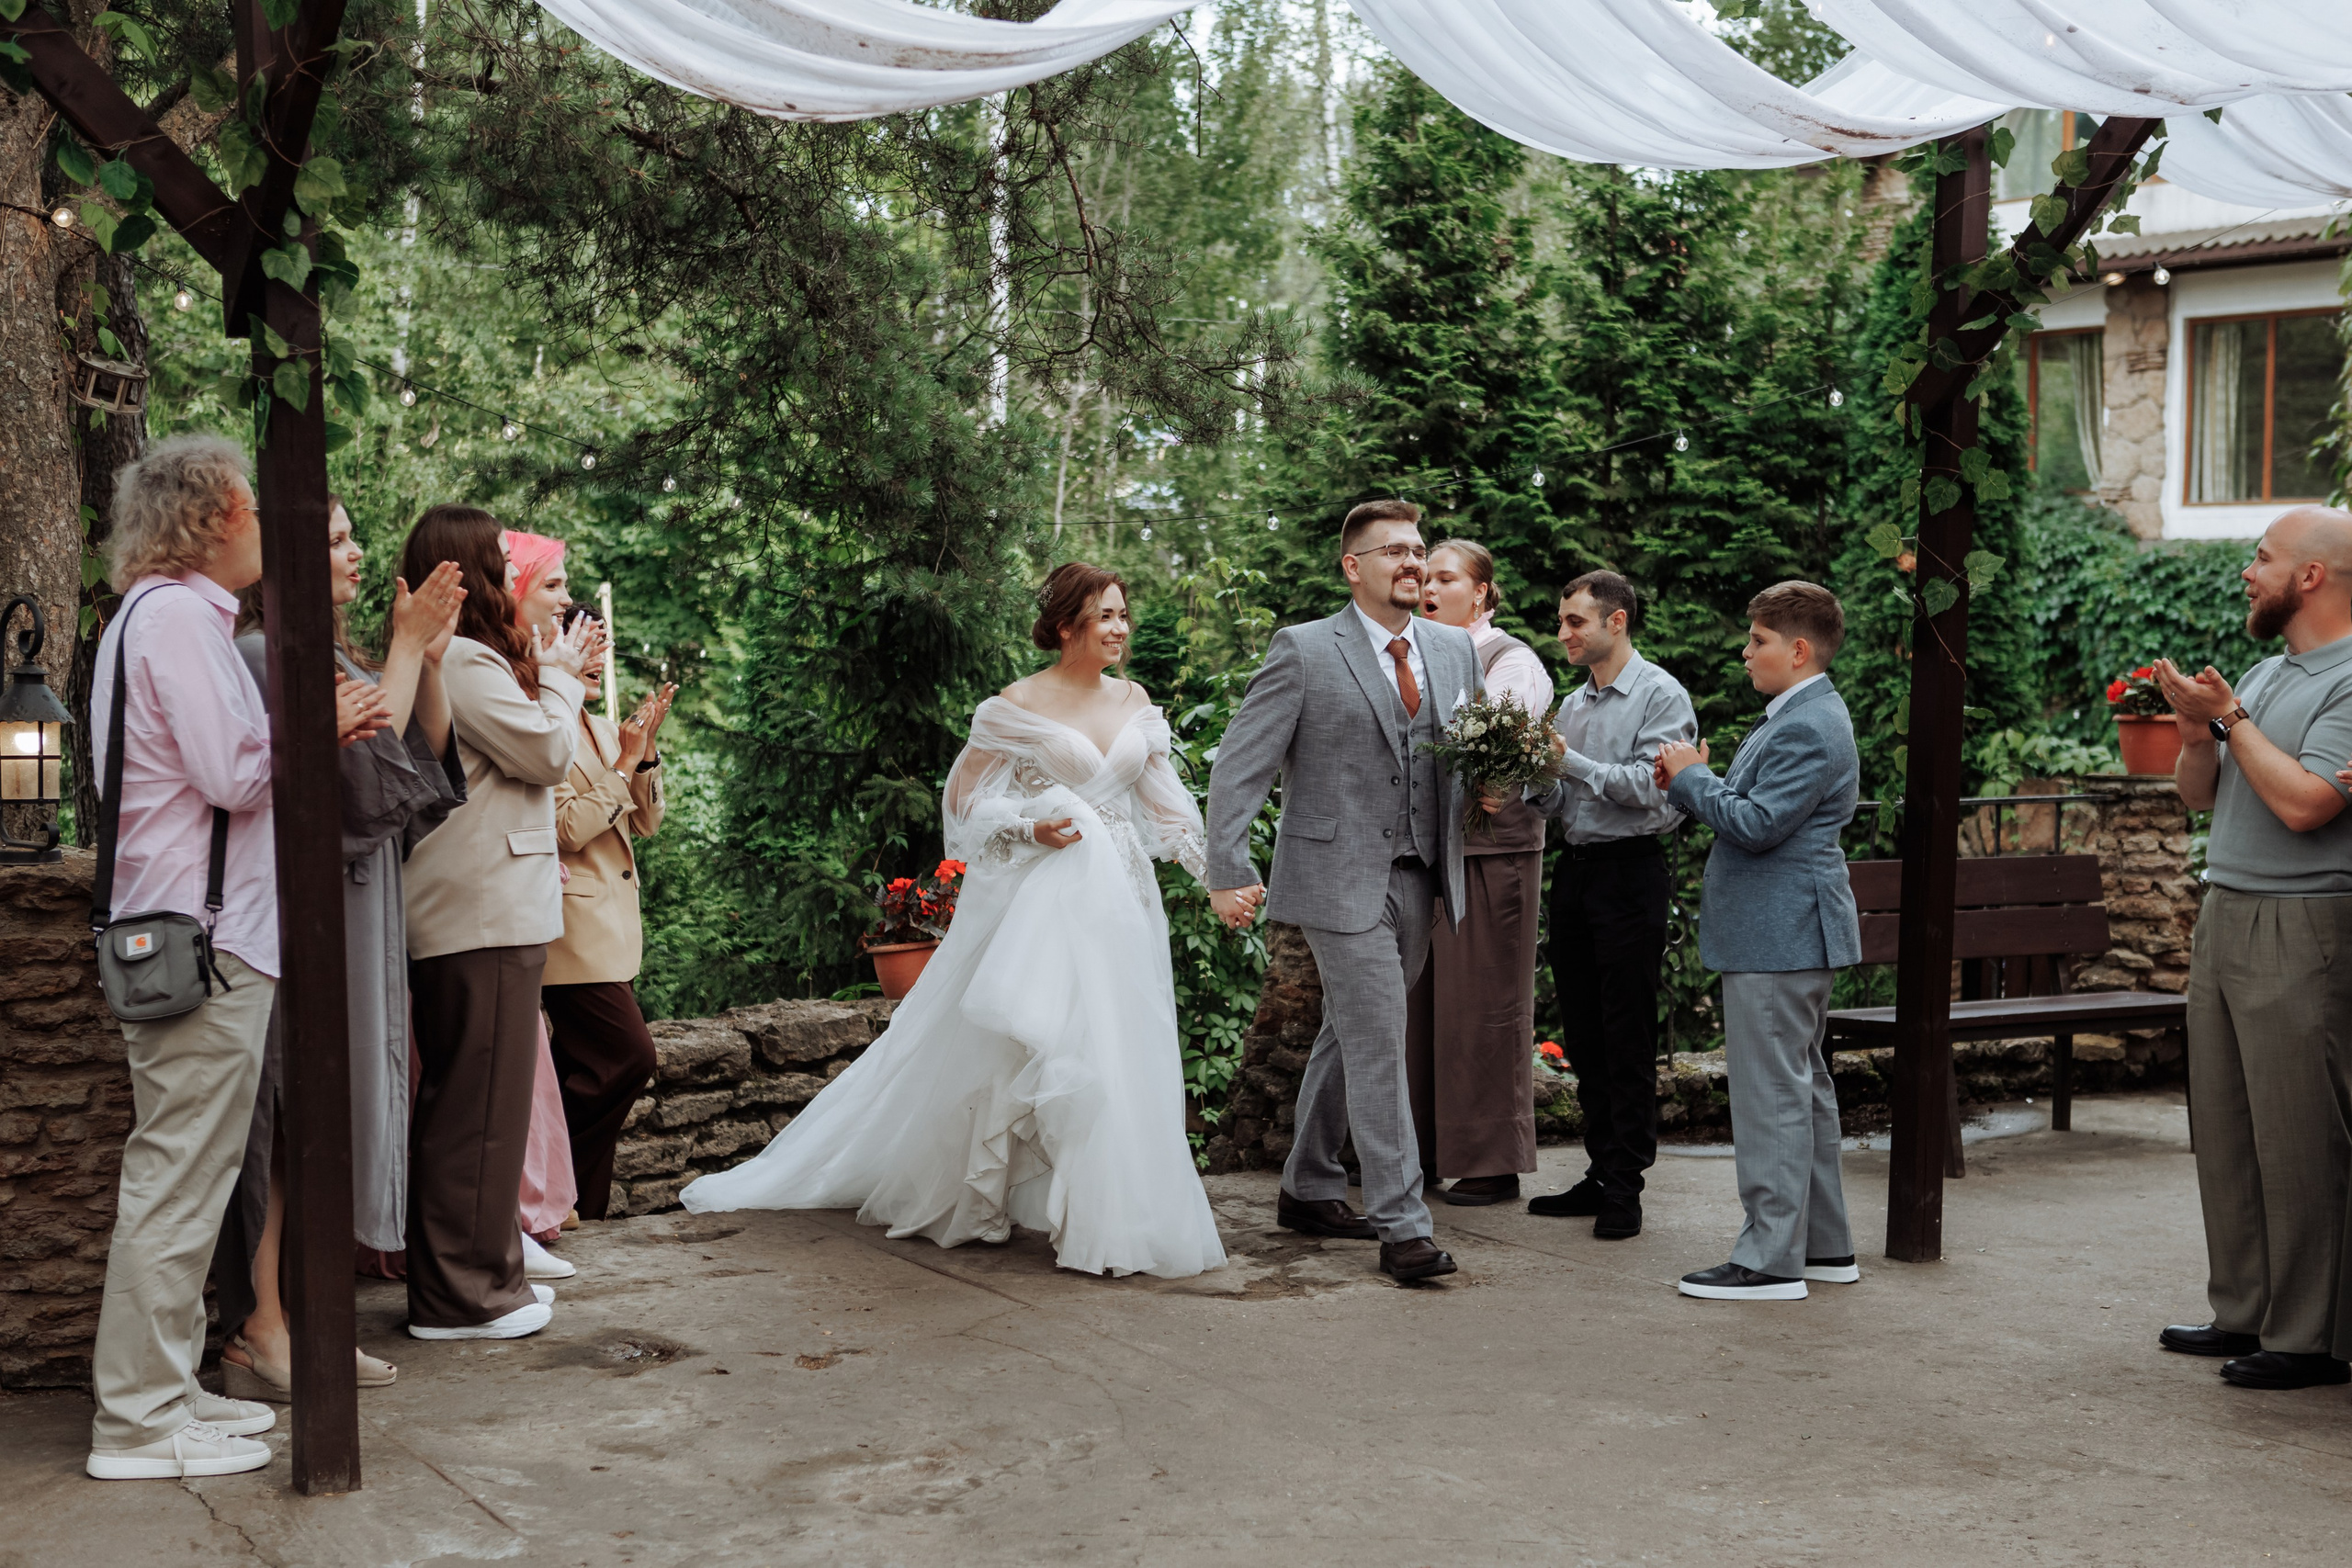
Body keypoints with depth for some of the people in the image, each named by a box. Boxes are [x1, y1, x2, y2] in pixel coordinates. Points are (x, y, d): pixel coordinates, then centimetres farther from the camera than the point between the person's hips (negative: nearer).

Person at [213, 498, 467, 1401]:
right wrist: (407, 649, -13)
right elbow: (366, 759, -19)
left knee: (338, 1115, 10)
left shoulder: (337, 657, 16)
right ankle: (260, 1333, 0)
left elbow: (431, 750, 15)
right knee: (290, 1117, -6)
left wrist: (430, 658, 2)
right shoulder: (260, 657, -13)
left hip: (359, 917, 9)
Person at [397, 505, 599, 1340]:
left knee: (461, 1099, 16)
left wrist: (551, 675, 17)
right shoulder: (464, 661, -15)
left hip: (463, 912, 11)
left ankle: (475, 1272, 26)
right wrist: (560, 677, 2)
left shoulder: (440, 659, 17)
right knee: (480, 1104, -4)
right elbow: (545, 752, -13)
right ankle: (462, 1293, 3)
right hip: (485, 917, -11)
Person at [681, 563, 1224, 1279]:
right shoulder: (1018, 705, -5)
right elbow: (968, 801, 0)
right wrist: (1029, 825, -16)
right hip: (1040, 898, -5)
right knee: (1017, 1045, -6)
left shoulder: (1135, 701, 9)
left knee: (1118, 1052, 7)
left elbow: (1163, 802, 13)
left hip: (1120, 899, 5)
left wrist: (1214, 871, 5)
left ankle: (1113, 1212, 19)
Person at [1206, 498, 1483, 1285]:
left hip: (1419, 880, 6)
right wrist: (1229, 872, -16)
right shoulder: (1304, 650, -7)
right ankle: (1400, 1225, -2)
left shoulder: (1456, 649, 10)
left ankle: (1308, 1190, 30)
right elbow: (1240, 766, -9)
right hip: (1340, 880, -6)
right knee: (1378, 1045, -8)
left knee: (1348, 1037, 16)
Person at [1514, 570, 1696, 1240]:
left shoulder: (1660, 695, -6)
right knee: (1583, 1035, 10)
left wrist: (1571, 762, -18)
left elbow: (1651, 787, -17)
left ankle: (1625, 1186, 2)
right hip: (1575, 869, 8)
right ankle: (1601, 1172, 19)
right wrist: (1537, 773, -4)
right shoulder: (1573, 703, 15)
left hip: (1631, 871, -7)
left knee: (1628, 1040, -3)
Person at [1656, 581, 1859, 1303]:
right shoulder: (1800, 716, 16)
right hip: (1788, 934, 11)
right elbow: (1754, 810, 20)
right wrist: (1693, 782, 6)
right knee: (1803, 1088, 16)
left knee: (1772, 1094, -6)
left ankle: (1772, 1257, -1)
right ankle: (1824, 1243, 25)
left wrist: (1692, 778, -11)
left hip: (1778, 937, -11)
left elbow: (1758, 825, -23)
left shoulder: (1809, 728, -18)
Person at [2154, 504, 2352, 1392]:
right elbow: (2199, 795, 18)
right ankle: (2244, 1312, 20)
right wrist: (2197, 729, -1)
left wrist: (2230, 716, -12)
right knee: (2224, 1128, 11)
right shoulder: (2266, 676, 16)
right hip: (2225, 918, 9)